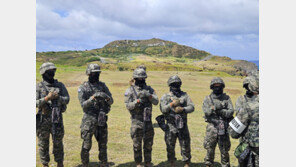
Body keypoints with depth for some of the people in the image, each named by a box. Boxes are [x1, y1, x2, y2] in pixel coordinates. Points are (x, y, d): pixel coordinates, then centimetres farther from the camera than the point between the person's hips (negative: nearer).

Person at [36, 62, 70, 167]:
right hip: (43, 119, -1)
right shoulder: (39, 87, -2)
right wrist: (47, 98, -21)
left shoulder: (60, 85, 4)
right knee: (43, 143, 7)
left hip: (57, 118, 1)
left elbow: (67, 99, -2)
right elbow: (35, 103, -8)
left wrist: (57, 97, -19)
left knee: (58, 142, 9)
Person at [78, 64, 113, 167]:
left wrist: (107, 97, -21)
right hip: (89, 120, -4)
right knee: (86, 145, 3)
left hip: (101, 120, 4)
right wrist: (92, 98, -28)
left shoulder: (102, 85, 7)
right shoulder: (83, 88, -4)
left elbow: (111, 101, 2)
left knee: (103, 144, 11)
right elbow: (83, 105, -12)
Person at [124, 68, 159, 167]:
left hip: (148, 120, 3)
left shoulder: (149, 89, 7)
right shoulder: (130, 91, -3)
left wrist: (149, 95, -22)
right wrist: (138, 100, -24)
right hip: (136, 121, -3)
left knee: (148, 143, 11)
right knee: (137, 144, 5)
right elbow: (128, 106, -10)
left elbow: (156, 102, -4)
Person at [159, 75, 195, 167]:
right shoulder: (165, 96, 2)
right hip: (171, 126, -1)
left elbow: (191, 107, -2)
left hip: (183, 125, 1)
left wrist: (182, 109, -19)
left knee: (185, 145, 6)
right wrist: (172, 104, -27)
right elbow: (163, 109, -11)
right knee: (170, 146, 9)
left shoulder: (184, 95, 7)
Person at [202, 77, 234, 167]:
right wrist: (215, 107, -27)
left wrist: (220, 111, -18)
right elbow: (206, 111, -12)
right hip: (212, 127, 0)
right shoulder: (208, 98, 3)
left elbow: (230, 112, -5)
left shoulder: (226, 98, 4)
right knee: (210, 149, 8)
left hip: (224, 127, 0)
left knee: (224, 149, 8)